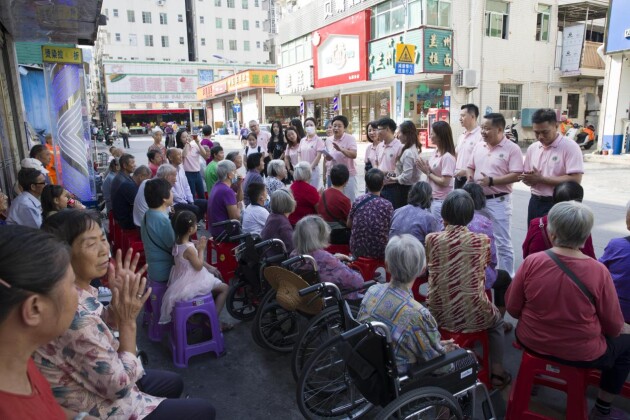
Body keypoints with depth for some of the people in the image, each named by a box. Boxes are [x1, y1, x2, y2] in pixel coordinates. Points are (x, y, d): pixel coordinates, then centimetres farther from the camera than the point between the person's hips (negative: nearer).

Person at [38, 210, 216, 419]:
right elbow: (119, 386, -26)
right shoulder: (76, 315, -35)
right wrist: (128, 321, -23)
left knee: (174, 382, 28)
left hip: (97, 380, 8)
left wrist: (119, 296, -8)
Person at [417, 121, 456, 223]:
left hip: (441, 200, -8)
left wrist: (428, 172, -13)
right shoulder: (436, 152, 6)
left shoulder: (447, 157, -19)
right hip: (432, 197, 8)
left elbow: (444, 182, -20)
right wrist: (426, 168, -5)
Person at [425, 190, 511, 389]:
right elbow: (484, 267, 9)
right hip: (472, 315, -1)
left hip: (438, 314, 2)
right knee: (496, 320, 34)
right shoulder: (481, 241, -10)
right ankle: (497, 372, 33)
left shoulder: (432, 239, -8)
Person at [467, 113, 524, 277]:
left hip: (499, 201, -6)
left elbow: (516, 176, -16)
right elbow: (471, 167, 16)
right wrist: (470, 179, -5)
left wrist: (491, 181, -22)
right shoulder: (479, 146, 8)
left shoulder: (512, 149, -10)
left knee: (503, 243, 0)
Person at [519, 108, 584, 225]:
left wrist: (541, 179, -18)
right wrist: (530, 178, -11)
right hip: (535, 203, 6)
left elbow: (575, 180, -19)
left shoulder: (570, 147, -11)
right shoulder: (532, 148, 7)